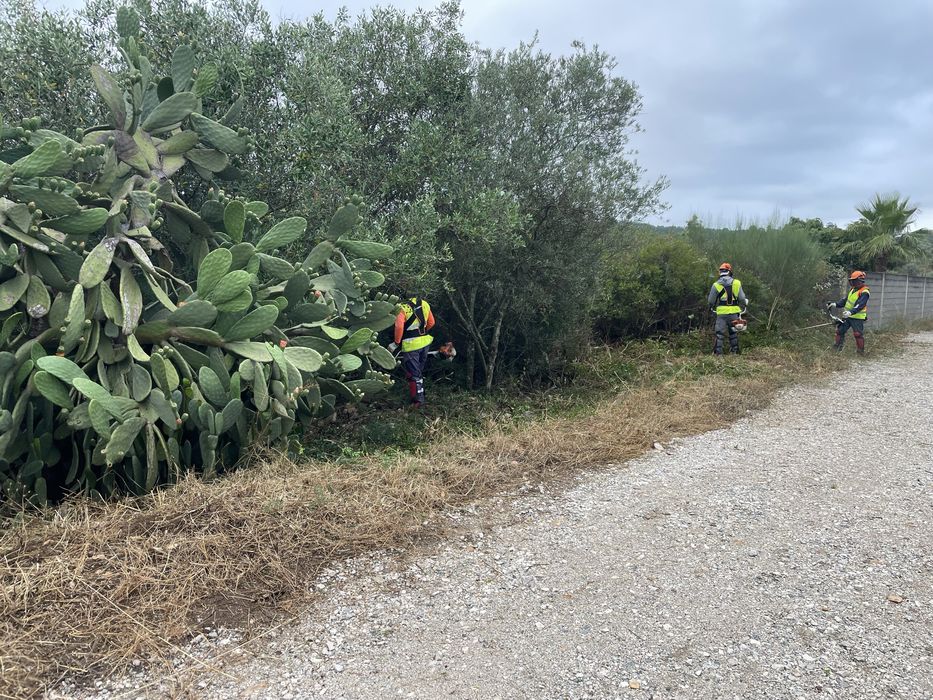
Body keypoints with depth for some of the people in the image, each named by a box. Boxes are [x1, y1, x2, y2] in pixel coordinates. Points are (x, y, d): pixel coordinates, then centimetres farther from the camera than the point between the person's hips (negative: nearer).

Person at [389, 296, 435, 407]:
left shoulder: (402, 308, -12)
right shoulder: (424, 304, 7)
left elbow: (399, 326, -25)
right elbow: (431, 323, 14)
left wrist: (396, 343, -13)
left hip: (411, 344, -6)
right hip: (425, 342, 6)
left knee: (413, 374, 2)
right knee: (419, 371, 23)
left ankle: (418, 400, 3)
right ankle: (420, 395, 32)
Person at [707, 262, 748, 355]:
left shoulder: (716, 285, -3)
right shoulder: (736, 283, 2)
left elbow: (711, 301, 3)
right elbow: (742, 298, 4)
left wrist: (712, 307, 25)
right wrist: (743, 306, 22)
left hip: (722, 313, -2)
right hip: (734, 312, 2)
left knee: (720, 333, 1)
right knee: (733, 332, 14)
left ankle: (718, 352, -3)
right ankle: (734, 351, 19)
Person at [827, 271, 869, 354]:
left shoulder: (864, 293, -19)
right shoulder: (853, 289, 9)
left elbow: (860, 305, -31)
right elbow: (845, 299, 13)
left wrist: (850, 312, -44)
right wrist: (835, 304, 0)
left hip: (857, 317, -8)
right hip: (847, 316, 8)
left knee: (858, 334, -6)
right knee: (840, 330, 13)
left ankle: (861, 350, 8)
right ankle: (838, 346, 25)